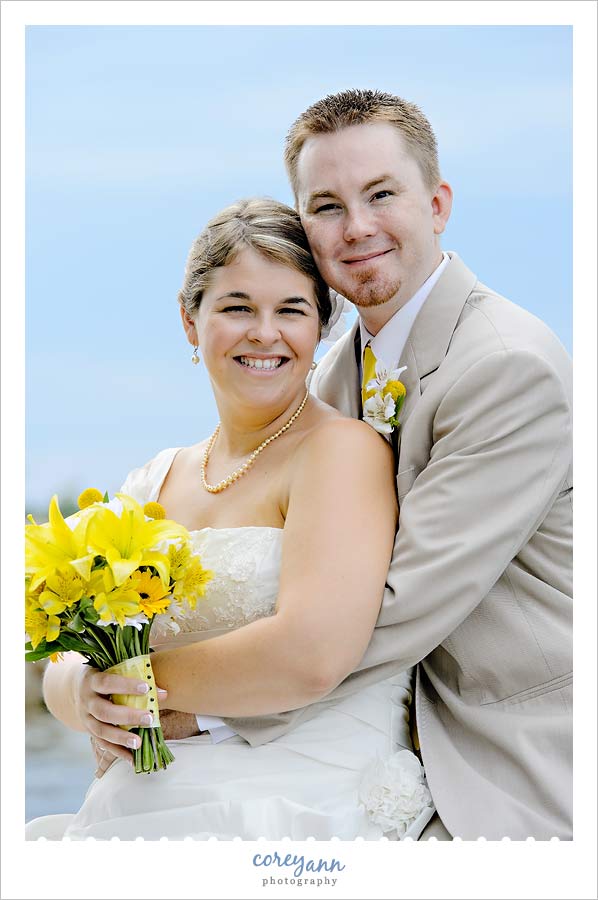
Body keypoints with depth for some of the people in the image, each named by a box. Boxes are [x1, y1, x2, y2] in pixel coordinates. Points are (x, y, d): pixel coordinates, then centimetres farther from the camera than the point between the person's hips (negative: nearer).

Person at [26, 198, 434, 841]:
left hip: (300, 816, -5)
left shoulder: (342, 450, -7)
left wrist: (137, 682, -7)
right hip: (148, 811, 6)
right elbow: (65, 663, 13)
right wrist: (85, 698, -12)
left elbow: (311, 656, -21)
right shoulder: (153, 482, 14)